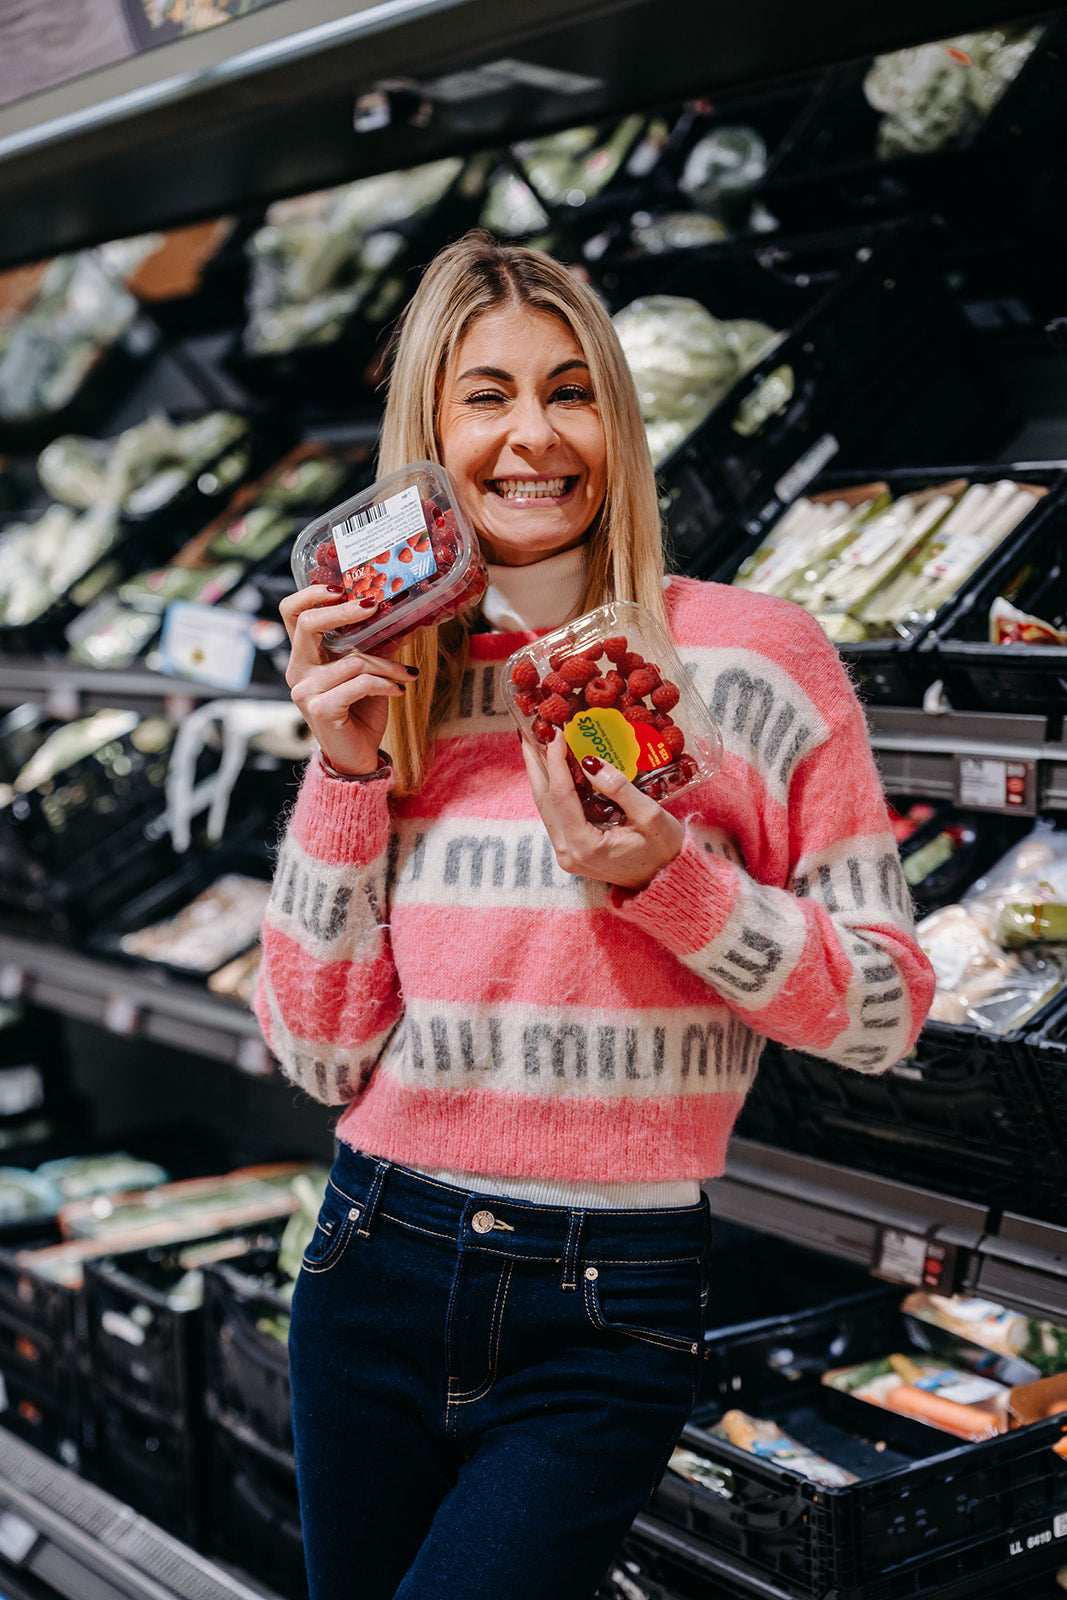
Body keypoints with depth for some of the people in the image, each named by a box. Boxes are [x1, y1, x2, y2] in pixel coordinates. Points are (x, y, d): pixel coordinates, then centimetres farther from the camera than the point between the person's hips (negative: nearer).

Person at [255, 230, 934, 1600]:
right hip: (378, 1269, 4)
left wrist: (667, 878, -21)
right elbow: (322, 1057, -1)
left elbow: (885, 1010, -7)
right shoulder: (389, 691, 2)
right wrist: (347, 772, -10)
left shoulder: (748, 659, -8)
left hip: (604, 1322, -3)